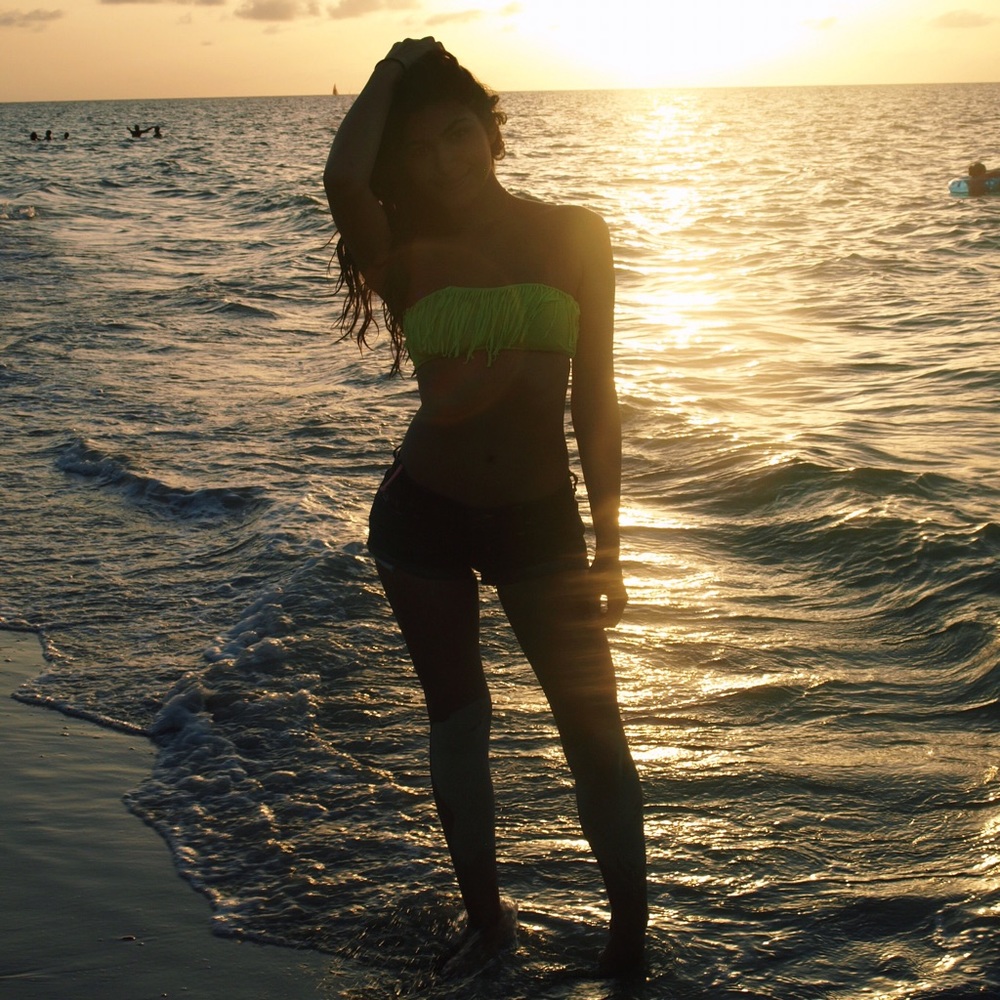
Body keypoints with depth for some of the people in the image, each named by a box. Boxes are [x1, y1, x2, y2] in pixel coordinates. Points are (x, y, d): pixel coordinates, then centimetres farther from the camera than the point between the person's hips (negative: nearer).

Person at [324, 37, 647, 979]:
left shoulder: (573, 235, -2)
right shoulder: (411, 258, -4)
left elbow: (594, 396, 1)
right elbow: (343, 179, -27)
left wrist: (607, 544, -1)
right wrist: (391, 71, -9)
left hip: (538, 514, 0)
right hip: (422, 515, 1)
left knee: (593, 727, -1)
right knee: (456, 715, 13)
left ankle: (630, 939, 15)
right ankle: (486, 918, 29)